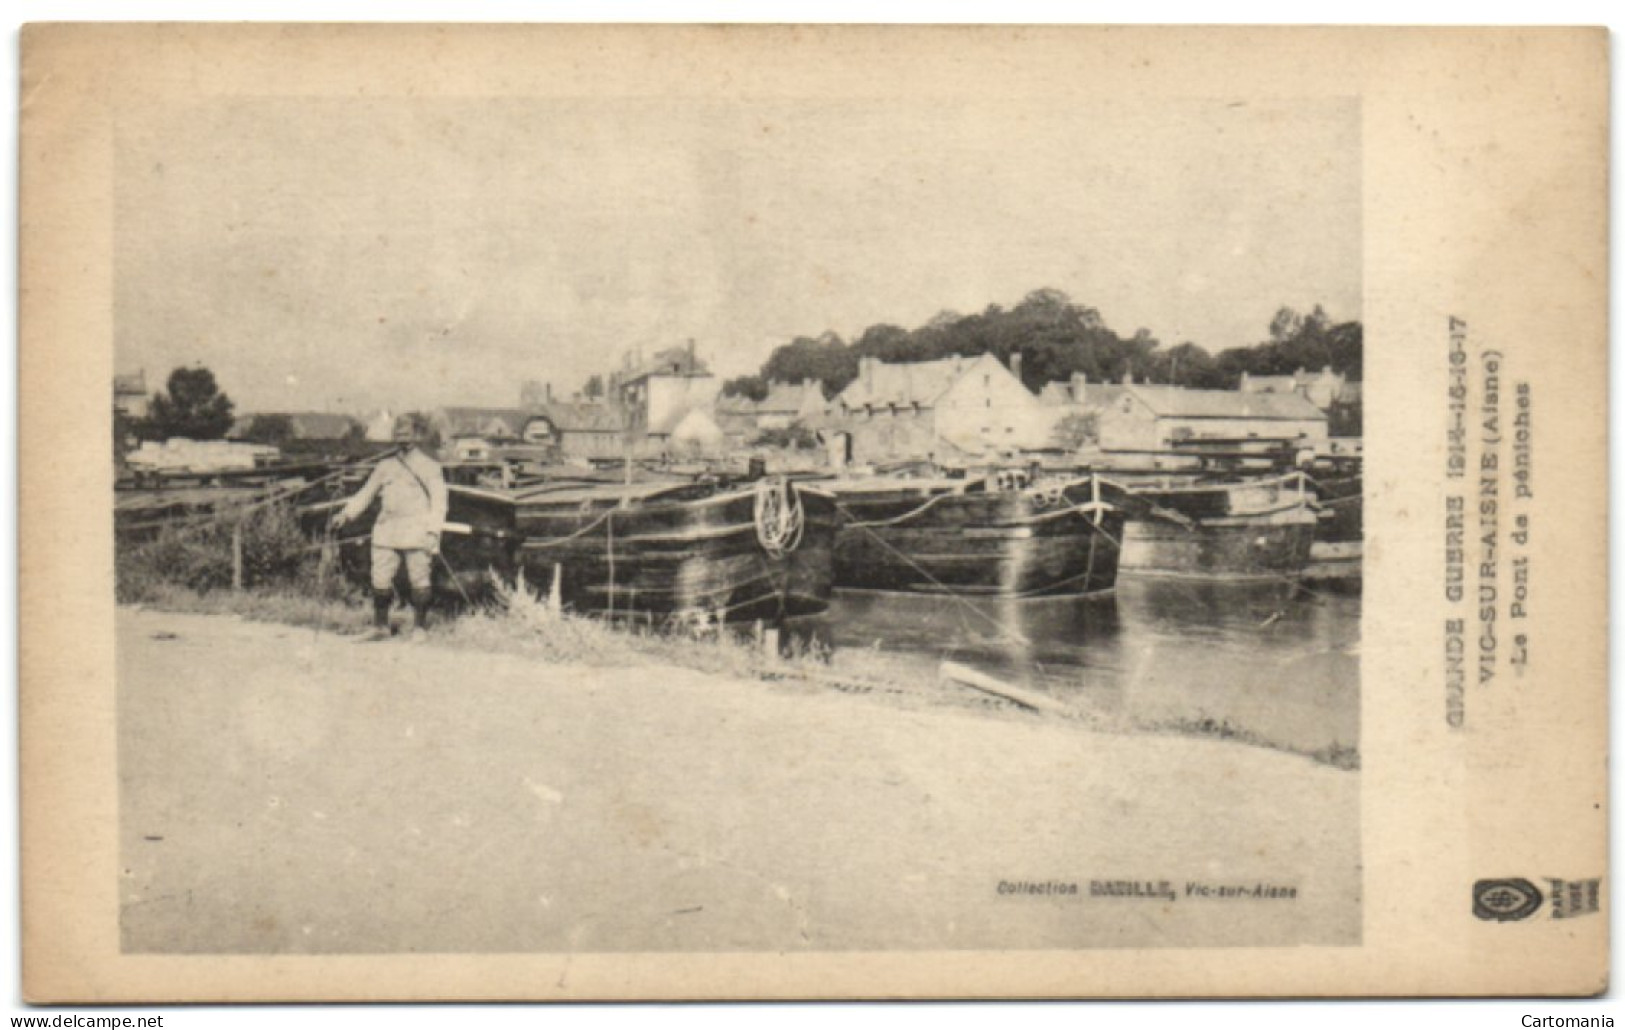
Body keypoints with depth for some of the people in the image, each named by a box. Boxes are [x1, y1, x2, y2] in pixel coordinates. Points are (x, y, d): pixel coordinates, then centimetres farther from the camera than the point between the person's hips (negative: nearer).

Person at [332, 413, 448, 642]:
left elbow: (438, 502, -1)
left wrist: (433, 532, -12)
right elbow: (366, 493, 18)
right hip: (387, 533, 4)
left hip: (417, 534, -4)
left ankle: (420, 627, 10)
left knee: (419, 582, -1)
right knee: (380, 580, 0)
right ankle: (380, 626, 12)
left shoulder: (430, 467, 4)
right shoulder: (385, 467, 15)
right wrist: (346, 514, 4)